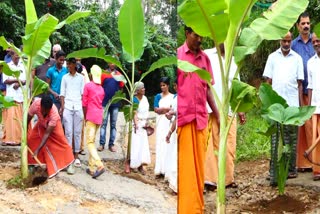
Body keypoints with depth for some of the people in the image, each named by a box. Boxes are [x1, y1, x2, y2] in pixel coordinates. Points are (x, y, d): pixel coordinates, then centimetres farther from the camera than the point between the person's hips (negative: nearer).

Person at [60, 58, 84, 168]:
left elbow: (83, 93, 8)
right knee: (68, 132, -2)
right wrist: (62, 106, -3)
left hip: (78, 107, 0)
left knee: (77, 132, 0)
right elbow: (62, 93, 8)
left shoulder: (81, 77, 10)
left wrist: (84, 107, -1)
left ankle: (76, 156, 4)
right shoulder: (65, 77, 11)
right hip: (67, 107, 0)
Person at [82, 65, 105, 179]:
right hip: (99, 117, 6)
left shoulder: (88, 86, -5)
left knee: (90, 142, -8)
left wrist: (85, 117, 7)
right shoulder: (101, 89, 14)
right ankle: (92, 168, 13)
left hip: (91, 116, -6)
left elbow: (84, 104, -5)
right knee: (92, 141, 13)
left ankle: (99, 166, -24)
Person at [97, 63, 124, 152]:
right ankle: (102, 144, 2)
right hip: (105, 102, -2)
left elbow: (122, 87, 9)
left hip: (115, 103, 2)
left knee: (113, 124, 5)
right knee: (103, 123, -1)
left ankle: (111, 144, 10)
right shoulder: (104, 74, 2)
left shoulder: (119, 74, 6)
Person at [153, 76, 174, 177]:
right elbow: (156, 109, 0)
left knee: (169, 145, -6)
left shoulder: (173, 97, 7)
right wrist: (169, 109, -3)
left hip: (170, 122, -1)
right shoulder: (158, 96, 9)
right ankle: (159, 169, -4)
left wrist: (163, 109, -9)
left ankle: (167, 169, -1)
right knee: (160, 144, -4)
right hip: (161, 122, 1)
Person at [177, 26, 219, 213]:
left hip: (201, 118, 4)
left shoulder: (205, 58, 13)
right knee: (184, 166, -2)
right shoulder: (177, 54, 0)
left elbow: (208, 89, 16)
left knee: (199, 165, 8)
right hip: (182, 118, -4)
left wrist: (218, 115, 13)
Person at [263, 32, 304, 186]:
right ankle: (274, 173, -2)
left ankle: (291, 169, 15)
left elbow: (300, 83, 8)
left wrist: (300, 104, 3)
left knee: (291, 138, 5)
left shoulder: (297, 58, 9)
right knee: (275, 139, -2)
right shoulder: (272, 57, 10)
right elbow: (268, 81, 9)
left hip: (292, 104, 1)